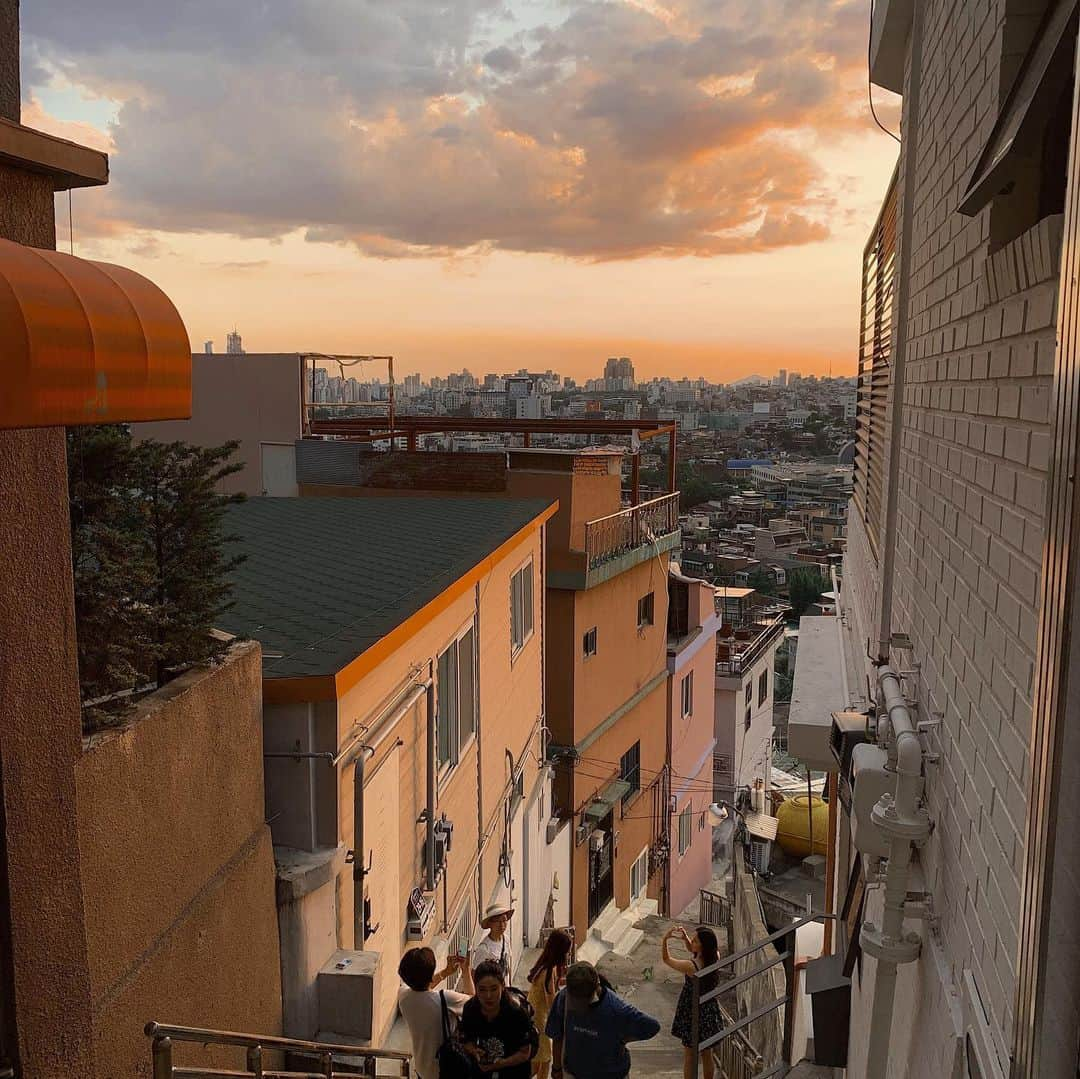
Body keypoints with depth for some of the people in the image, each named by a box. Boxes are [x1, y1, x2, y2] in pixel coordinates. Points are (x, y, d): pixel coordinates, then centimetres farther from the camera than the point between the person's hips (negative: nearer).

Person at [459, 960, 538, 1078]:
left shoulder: (517, 1014, -30)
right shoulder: (470, 1010, -21)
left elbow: (525, 1053, -19)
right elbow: (466, 1040, -4)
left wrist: (503, 1062, -35)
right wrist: (474, 1052, -26)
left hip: (514, 1070, -3)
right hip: (482, 1069, 3)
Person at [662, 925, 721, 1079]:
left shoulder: (691, 967, -31)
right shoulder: (715, 957, -15)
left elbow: (666, 959, -14)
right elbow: (692, 950, 4)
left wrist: (665, 939, -16)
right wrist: (685, 938, -12)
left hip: (692, 1013, -5)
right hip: (709, 1011, 5)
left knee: (689, 1056, 15)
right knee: (707, 1055, 23)